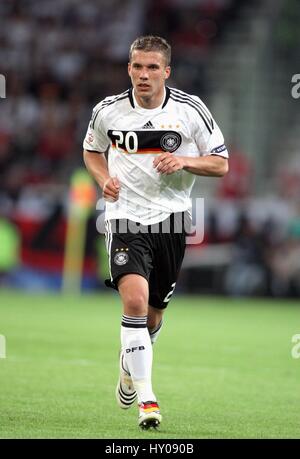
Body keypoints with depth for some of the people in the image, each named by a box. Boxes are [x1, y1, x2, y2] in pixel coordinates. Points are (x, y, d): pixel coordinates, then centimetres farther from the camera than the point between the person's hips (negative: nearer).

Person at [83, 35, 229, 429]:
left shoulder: (191, 110, -3)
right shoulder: (108, 111, -1)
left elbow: (221, 163, 3)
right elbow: (91, 151, 19)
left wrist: (184, 161, -16)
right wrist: (104, 179, -2)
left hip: (171, 218, 2)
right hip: (125, 216, -1)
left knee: (154, 313, 12)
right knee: (135, 298, -23)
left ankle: (130, 364, 45)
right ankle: (146, 397, -19)